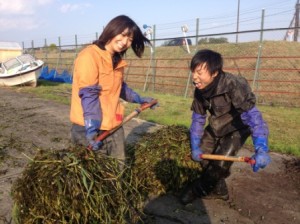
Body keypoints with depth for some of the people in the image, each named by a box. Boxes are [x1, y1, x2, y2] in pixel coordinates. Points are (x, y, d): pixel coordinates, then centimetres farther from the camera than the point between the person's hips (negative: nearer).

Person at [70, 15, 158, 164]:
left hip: (113, 126, 8)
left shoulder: (118, 61, 12)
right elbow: (88, 95, -22)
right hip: (90, 128, -8)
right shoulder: (89, 56, -14)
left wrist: (140, 99, 28)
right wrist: (91, 129, -27)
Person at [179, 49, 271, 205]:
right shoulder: (200, 90, -17)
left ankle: (197, 189, 11)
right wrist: (195, 146, -7)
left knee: (220, 163, -15)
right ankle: (218, 190, 30)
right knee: (204, 156, 8)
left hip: (237, 128, -6)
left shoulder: (234, 85, -37)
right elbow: (198, 118, -5)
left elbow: (252, 116, -43)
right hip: (216, 126, 6)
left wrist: (261, 150, -54)